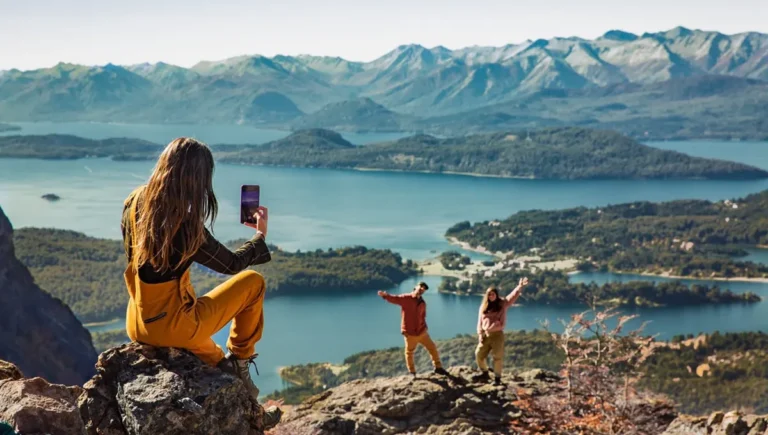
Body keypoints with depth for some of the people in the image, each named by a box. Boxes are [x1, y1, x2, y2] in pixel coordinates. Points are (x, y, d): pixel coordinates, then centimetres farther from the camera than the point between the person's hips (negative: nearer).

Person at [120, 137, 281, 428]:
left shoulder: (134, 203, -5)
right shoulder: (187, 226, -24)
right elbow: (232, 264, -6)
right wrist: (261, 234, 11)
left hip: (137, 327, 7)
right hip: (173, 329, -7)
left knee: (220, 369, 33)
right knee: (253, 283, 9)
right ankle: (239, 360, 22)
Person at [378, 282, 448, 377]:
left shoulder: (422, 303, 8)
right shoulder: (405, 298, -10)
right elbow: (394, 299, -20)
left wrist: (424, 327, 5)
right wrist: (385, 295, -40)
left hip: (422, 332, 5)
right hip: (410, 333, -5)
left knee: (432, 348, 9)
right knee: (409, 353, 8)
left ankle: (438, 367, 25)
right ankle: (412, 372, 27)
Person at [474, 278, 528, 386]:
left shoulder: (502, 304, 3)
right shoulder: (483, 307, 10)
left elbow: (513, 296, -8)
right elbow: (480, 321, 10)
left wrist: (520, 287, -24)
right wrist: (480, 334, -1)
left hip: (497, 334, -3)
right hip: (486, 335, 3)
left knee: (498, 357, -4)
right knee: (479, 354, 3)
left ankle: (497, 377, 6)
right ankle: (485, 373, 23)